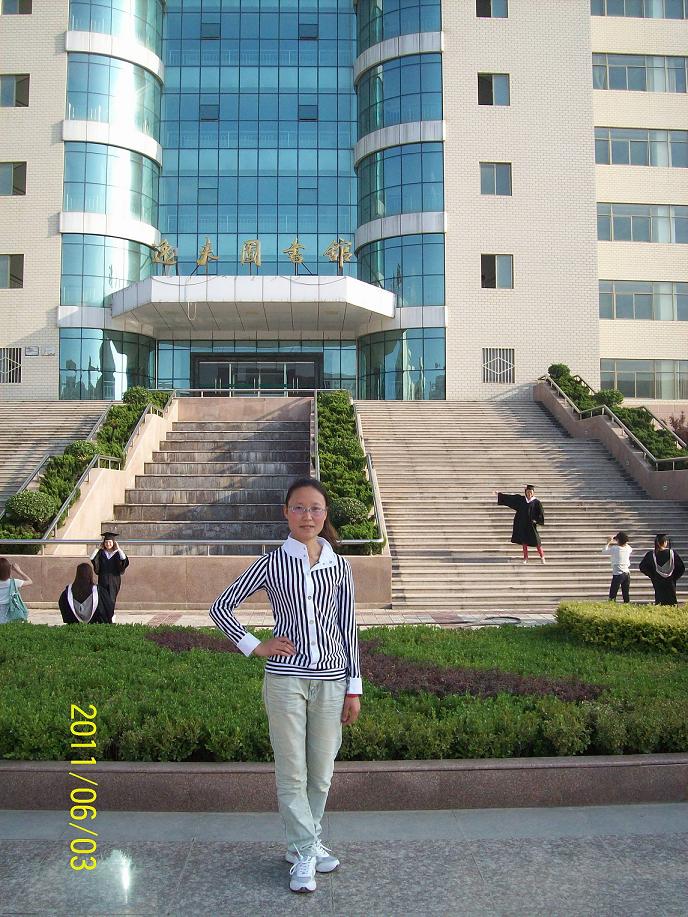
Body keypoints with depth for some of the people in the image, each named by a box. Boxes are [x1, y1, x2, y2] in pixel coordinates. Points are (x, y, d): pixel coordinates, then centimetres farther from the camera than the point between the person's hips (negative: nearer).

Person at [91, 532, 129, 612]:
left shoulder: (117, 553, -1)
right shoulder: (101, 552, 4)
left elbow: (124, 559, -19)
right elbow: (92, 558, -8)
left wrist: (118, 548, -15)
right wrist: (99, 548, -5)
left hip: (114, 580, -1)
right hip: (103, 579, 1)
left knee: (112, 599, 1)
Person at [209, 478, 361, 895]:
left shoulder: (340, 566, 3)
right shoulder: (271, 564, -3)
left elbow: (348, 627, 6)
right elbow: (222, 605, 4)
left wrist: (354, 687, 5)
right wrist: (255, 646, -3)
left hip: (331, 679, 2)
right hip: (286, 678, -2)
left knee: (321, 772, 11)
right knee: (292, 772, 4)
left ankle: (306, 843, 30)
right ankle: (305, 854, 17)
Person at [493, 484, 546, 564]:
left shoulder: (536, 502, -5)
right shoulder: (521, 499, 3)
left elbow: (540, 513, -2)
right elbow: (509, 497, 6)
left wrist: (536, 521, -12)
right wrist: (499, 495, 5)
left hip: (531, 525, -3)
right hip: (522, 524, 3)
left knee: (536, 541, -1)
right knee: (524, 541, 8)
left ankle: (542, 557, 12)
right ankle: (525, 558, 17)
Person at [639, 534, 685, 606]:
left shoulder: (651, 555, -8)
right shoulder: (673, 553, -9)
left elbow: (642, 567, -4)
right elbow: (681, 568, -8)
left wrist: (652, 576, 6)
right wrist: (674, 577, 4)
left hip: (658, 584, 0)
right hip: (670, 583, 0)